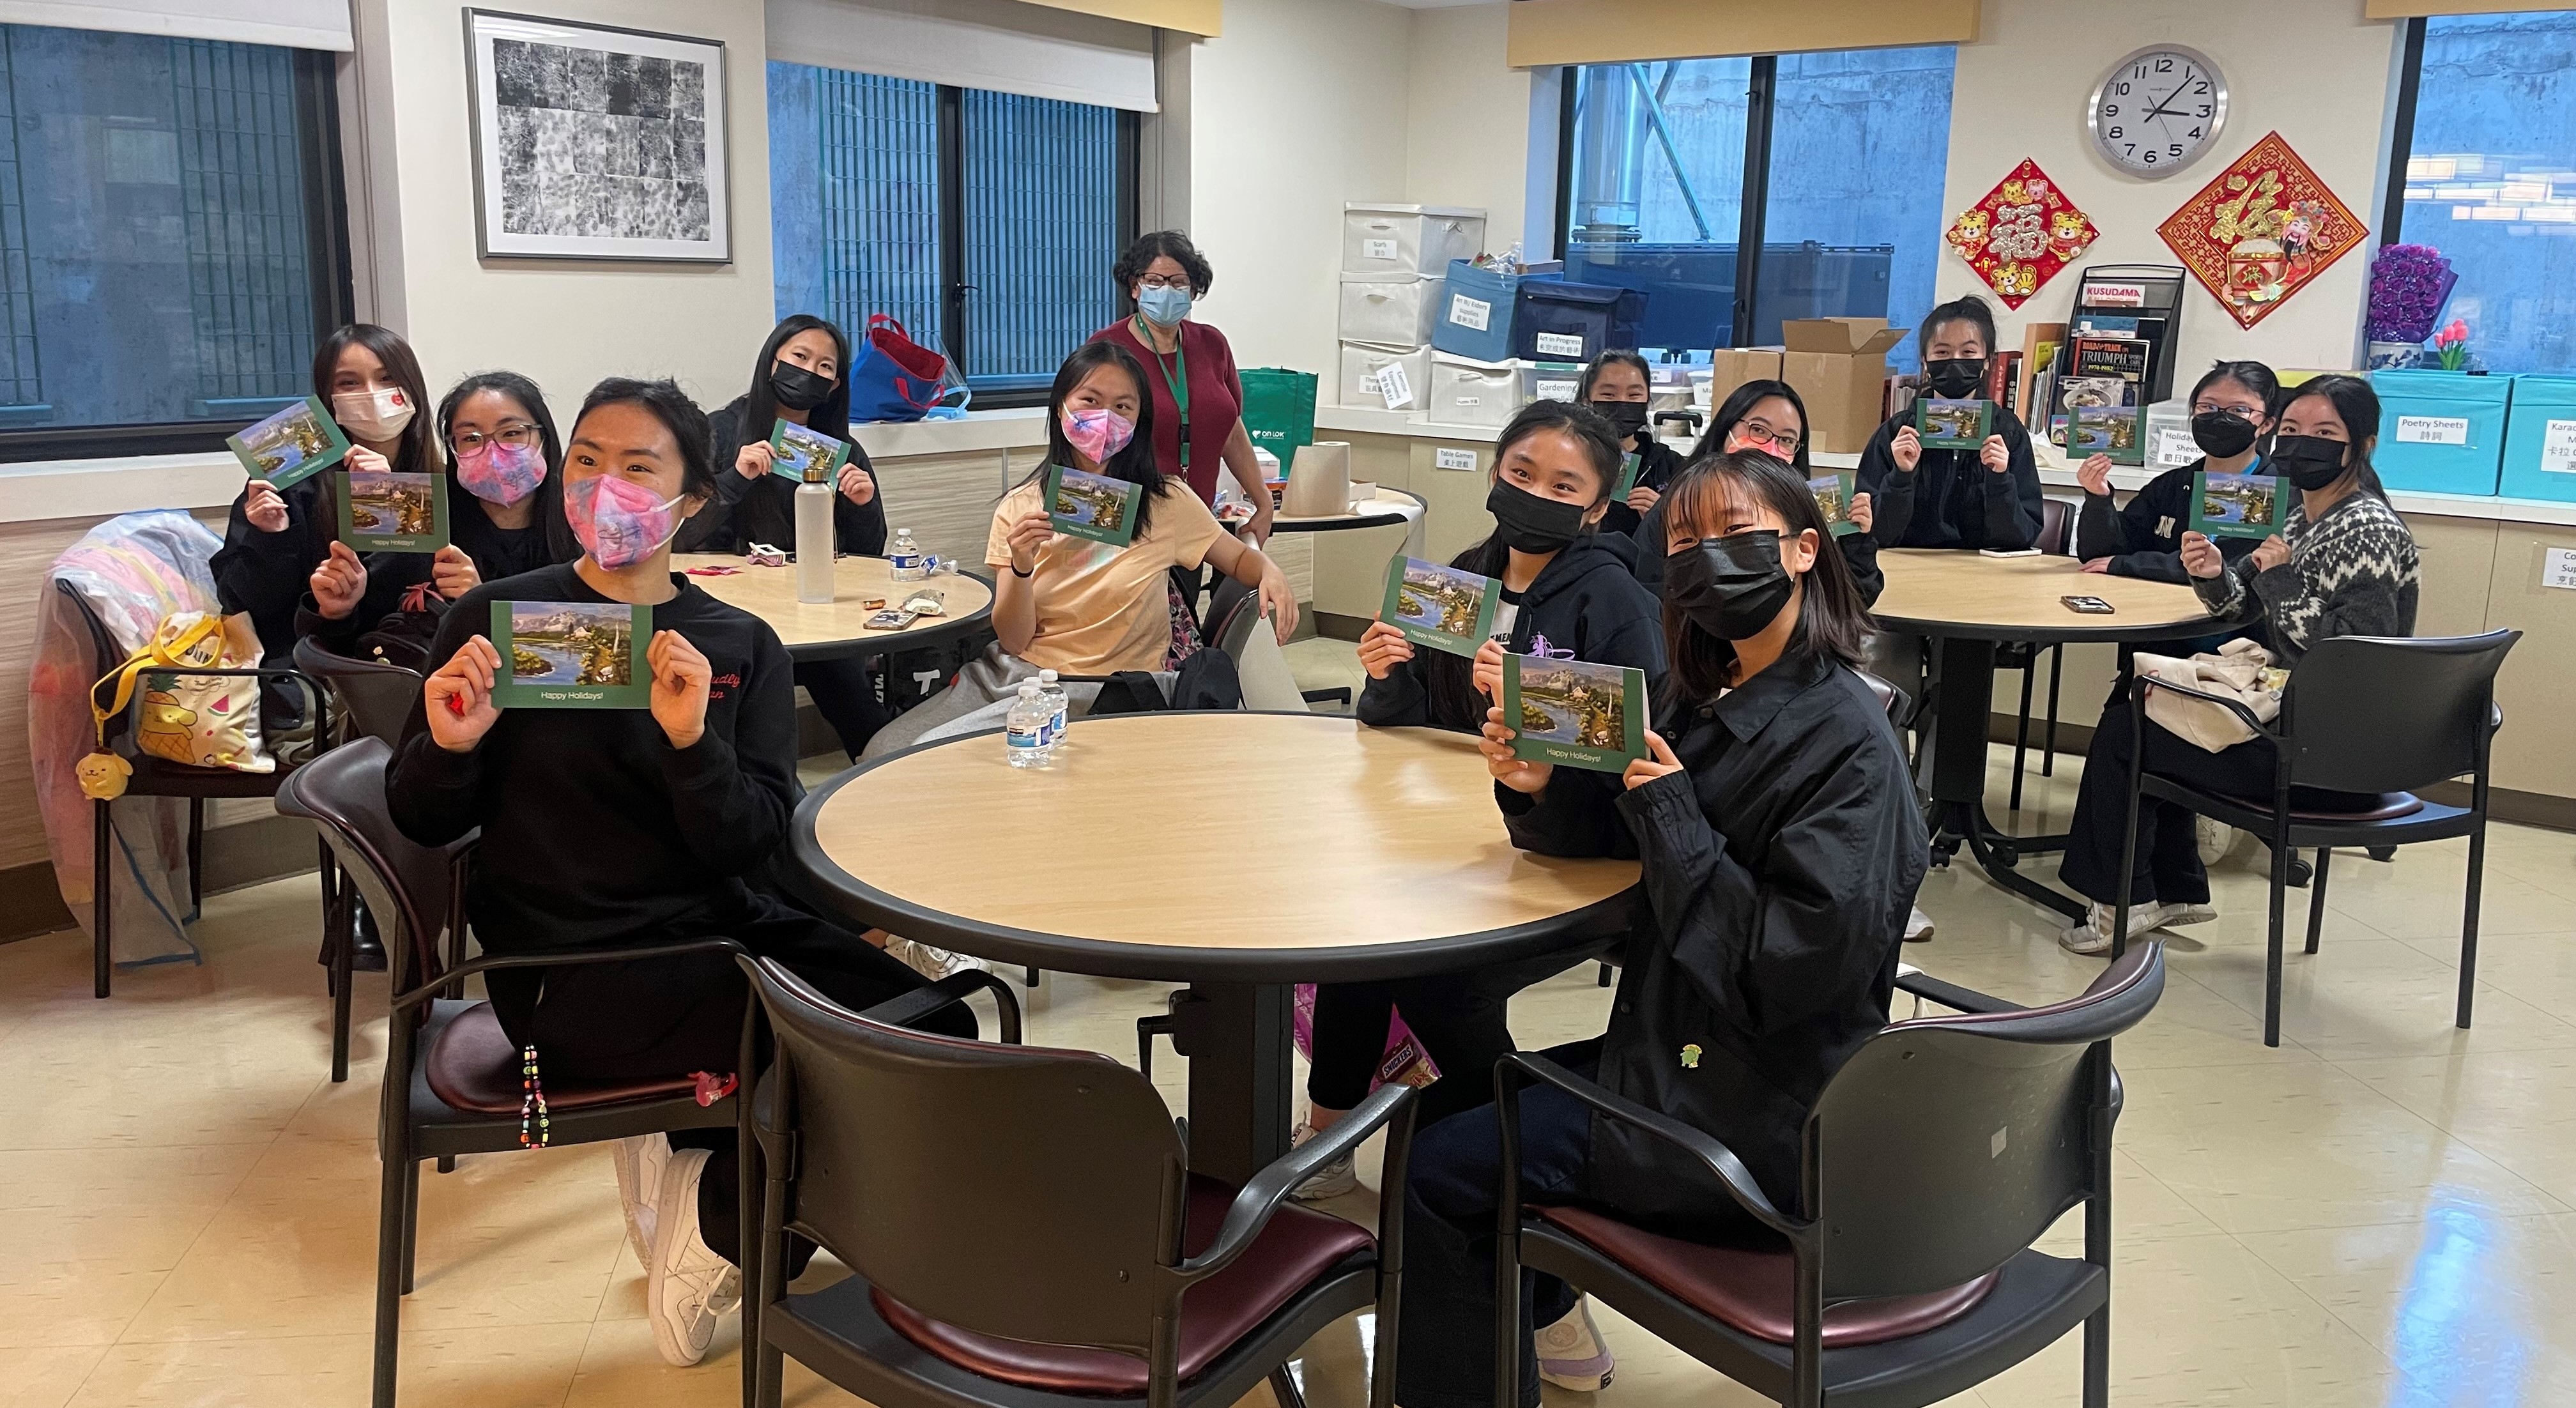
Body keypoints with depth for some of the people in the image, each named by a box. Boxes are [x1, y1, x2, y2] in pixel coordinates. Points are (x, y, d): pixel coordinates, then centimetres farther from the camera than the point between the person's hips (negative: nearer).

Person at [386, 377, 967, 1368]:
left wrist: (692, 740, -25)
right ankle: (715, 1233, 8)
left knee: (936, 1035, -7)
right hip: (568, 963, -5)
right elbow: (423, 822, 1)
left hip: (717, 927, 5)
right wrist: (447, 747, -20)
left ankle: (697, 1164, 12)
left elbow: (749, 844, -7)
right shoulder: (497, 618, -2)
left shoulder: (743, 647, 4)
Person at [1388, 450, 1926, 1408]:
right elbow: (1604, 832, 7)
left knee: (1438, 1171, -7)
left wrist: (1672, 814, -23)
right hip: (1687, 1051, 8)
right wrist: (1542, 788, -14)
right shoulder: (1707, 701, 3)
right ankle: (1543, 1316, 42)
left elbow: (1797, 964, -26)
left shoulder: (1844, 738, -22)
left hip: (1758, 1116, -8)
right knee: (1455, 1104, 20)